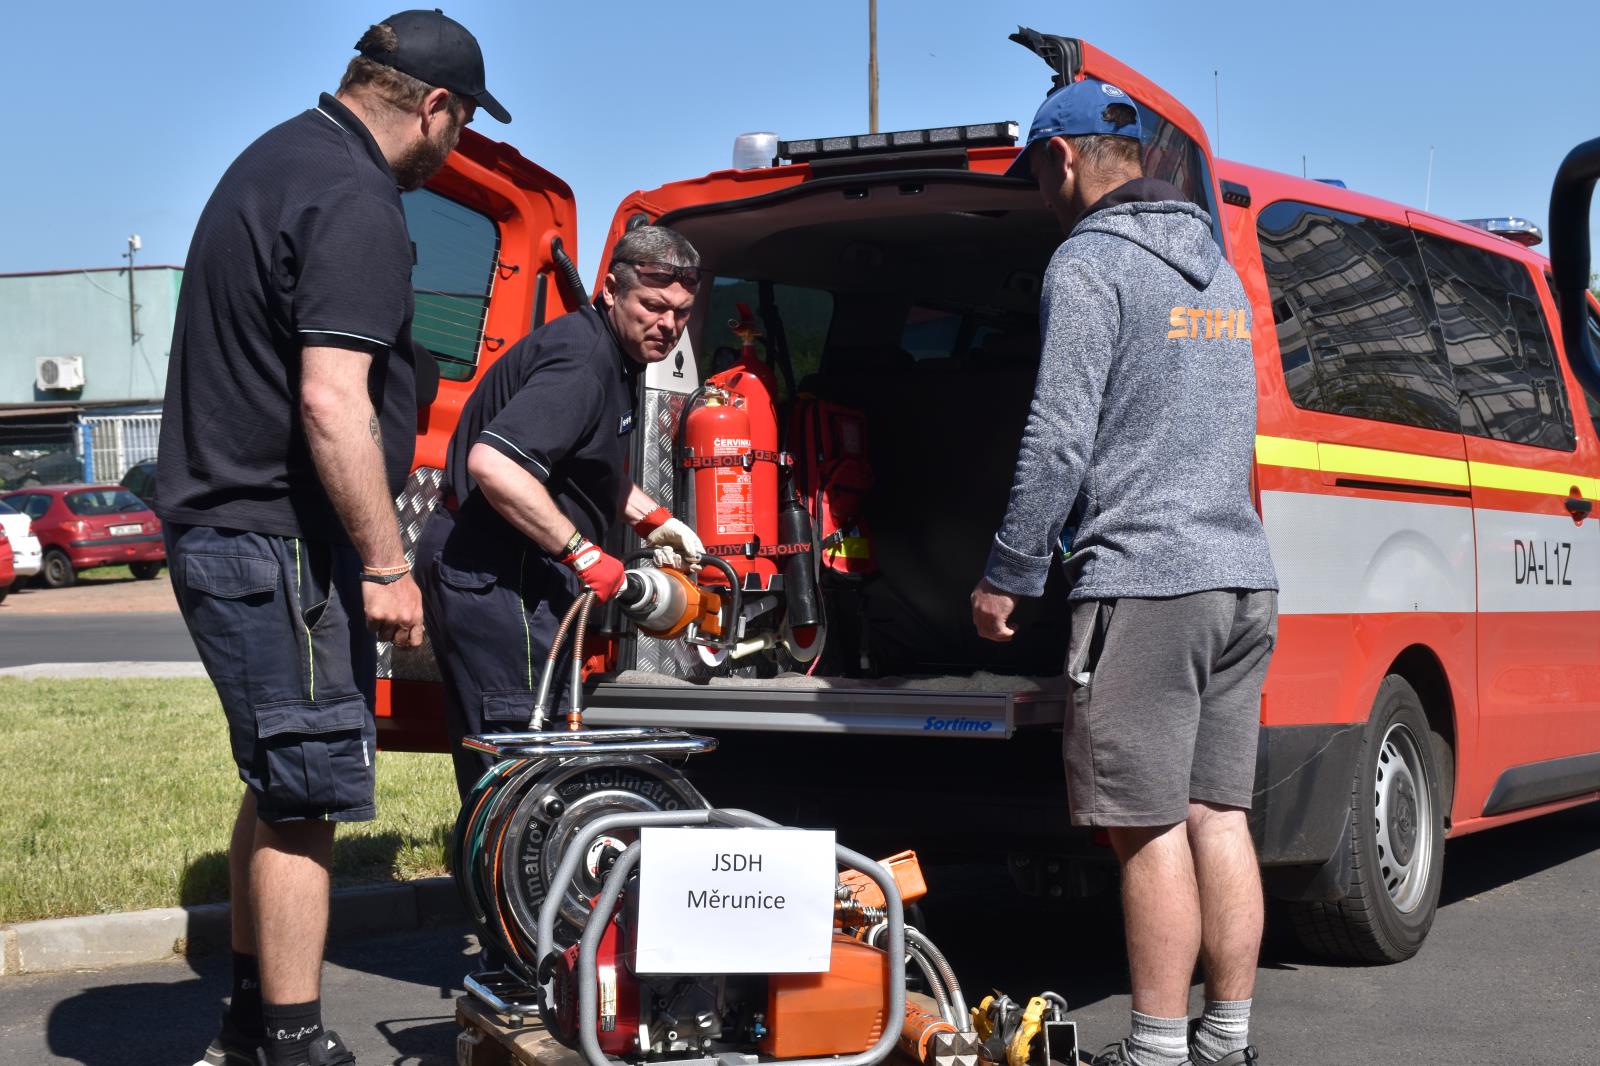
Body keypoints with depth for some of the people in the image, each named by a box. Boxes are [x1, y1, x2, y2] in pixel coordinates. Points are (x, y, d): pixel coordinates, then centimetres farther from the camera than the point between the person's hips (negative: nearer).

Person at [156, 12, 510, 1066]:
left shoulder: (280, 158, 16)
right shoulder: (355, 203, -18)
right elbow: (331, 400, -26)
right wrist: (386, 563, -20)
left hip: (227, 529, 11)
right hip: (280, 545, -11)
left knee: (285, 782, 19)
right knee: (309, 792, -5)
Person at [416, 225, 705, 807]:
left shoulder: (610, 356, 14)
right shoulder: (581, 361, -20)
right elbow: (493, 463, -34)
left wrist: (652, 517, 17)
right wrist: (582, 551, -26)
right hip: (494, 573, -11)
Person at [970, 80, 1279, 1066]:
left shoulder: (1091, 262, -7)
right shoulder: (1217, 267, 19)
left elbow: (1059, 439, -14)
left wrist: (1008, 576, -6)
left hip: (1145, 584, -8)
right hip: (1242, 577, 8)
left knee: (1150, 829, -4)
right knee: (1219, 814, 10)